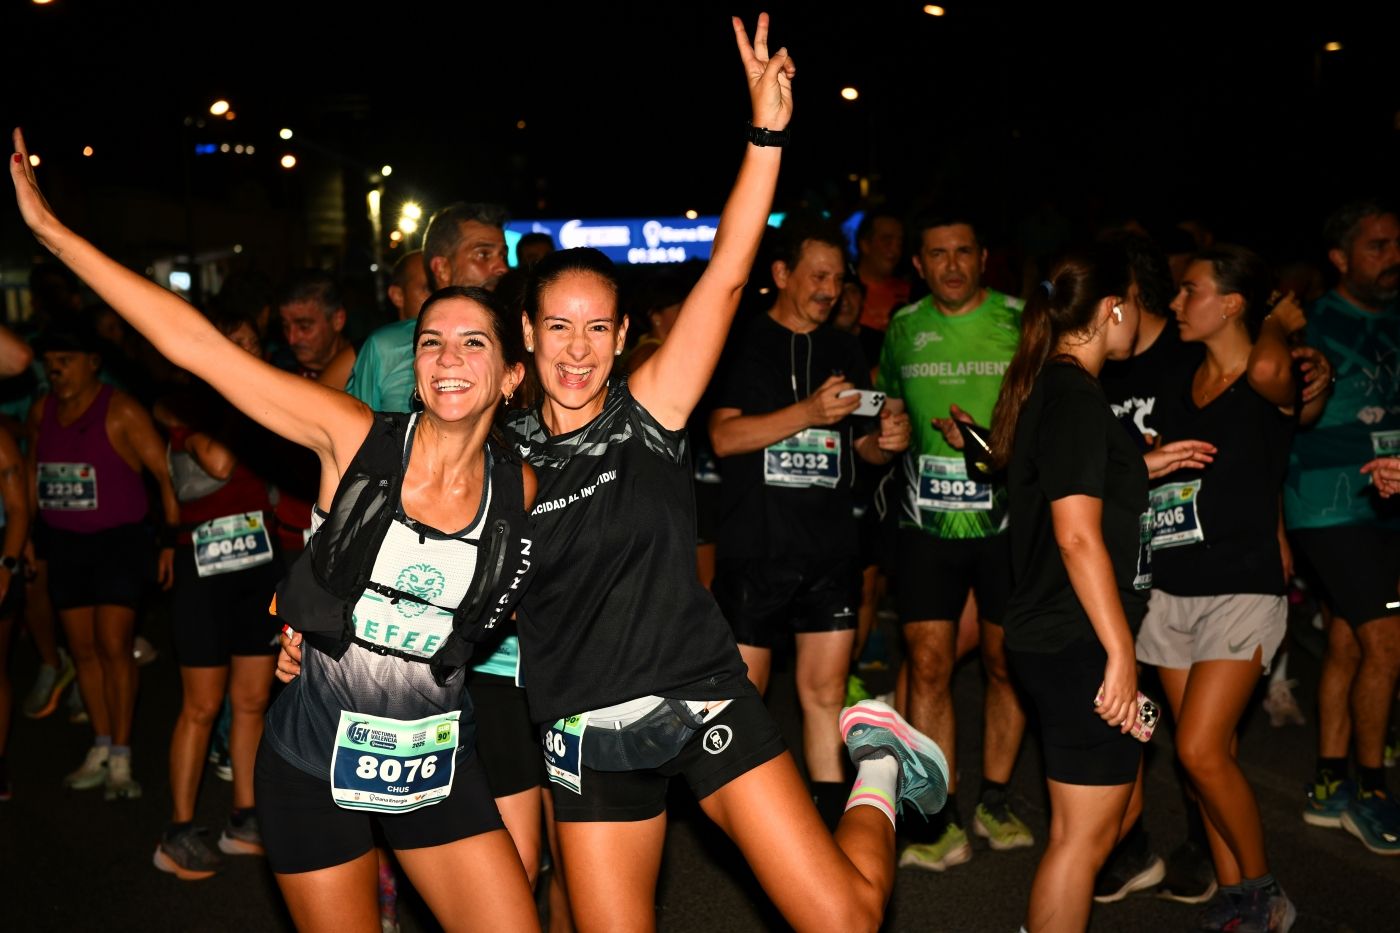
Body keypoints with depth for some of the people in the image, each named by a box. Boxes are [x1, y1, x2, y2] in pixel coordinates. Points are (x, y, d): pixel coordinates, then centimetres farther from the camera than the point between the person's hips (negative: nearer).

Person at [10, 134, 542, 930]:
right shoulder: (355, 438, -13)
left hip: (436, 764, 2)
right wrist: (51, 228, -15)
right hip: (314, 763, -2)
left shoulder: (522, 488, -7)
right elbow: (193, 344, -15)